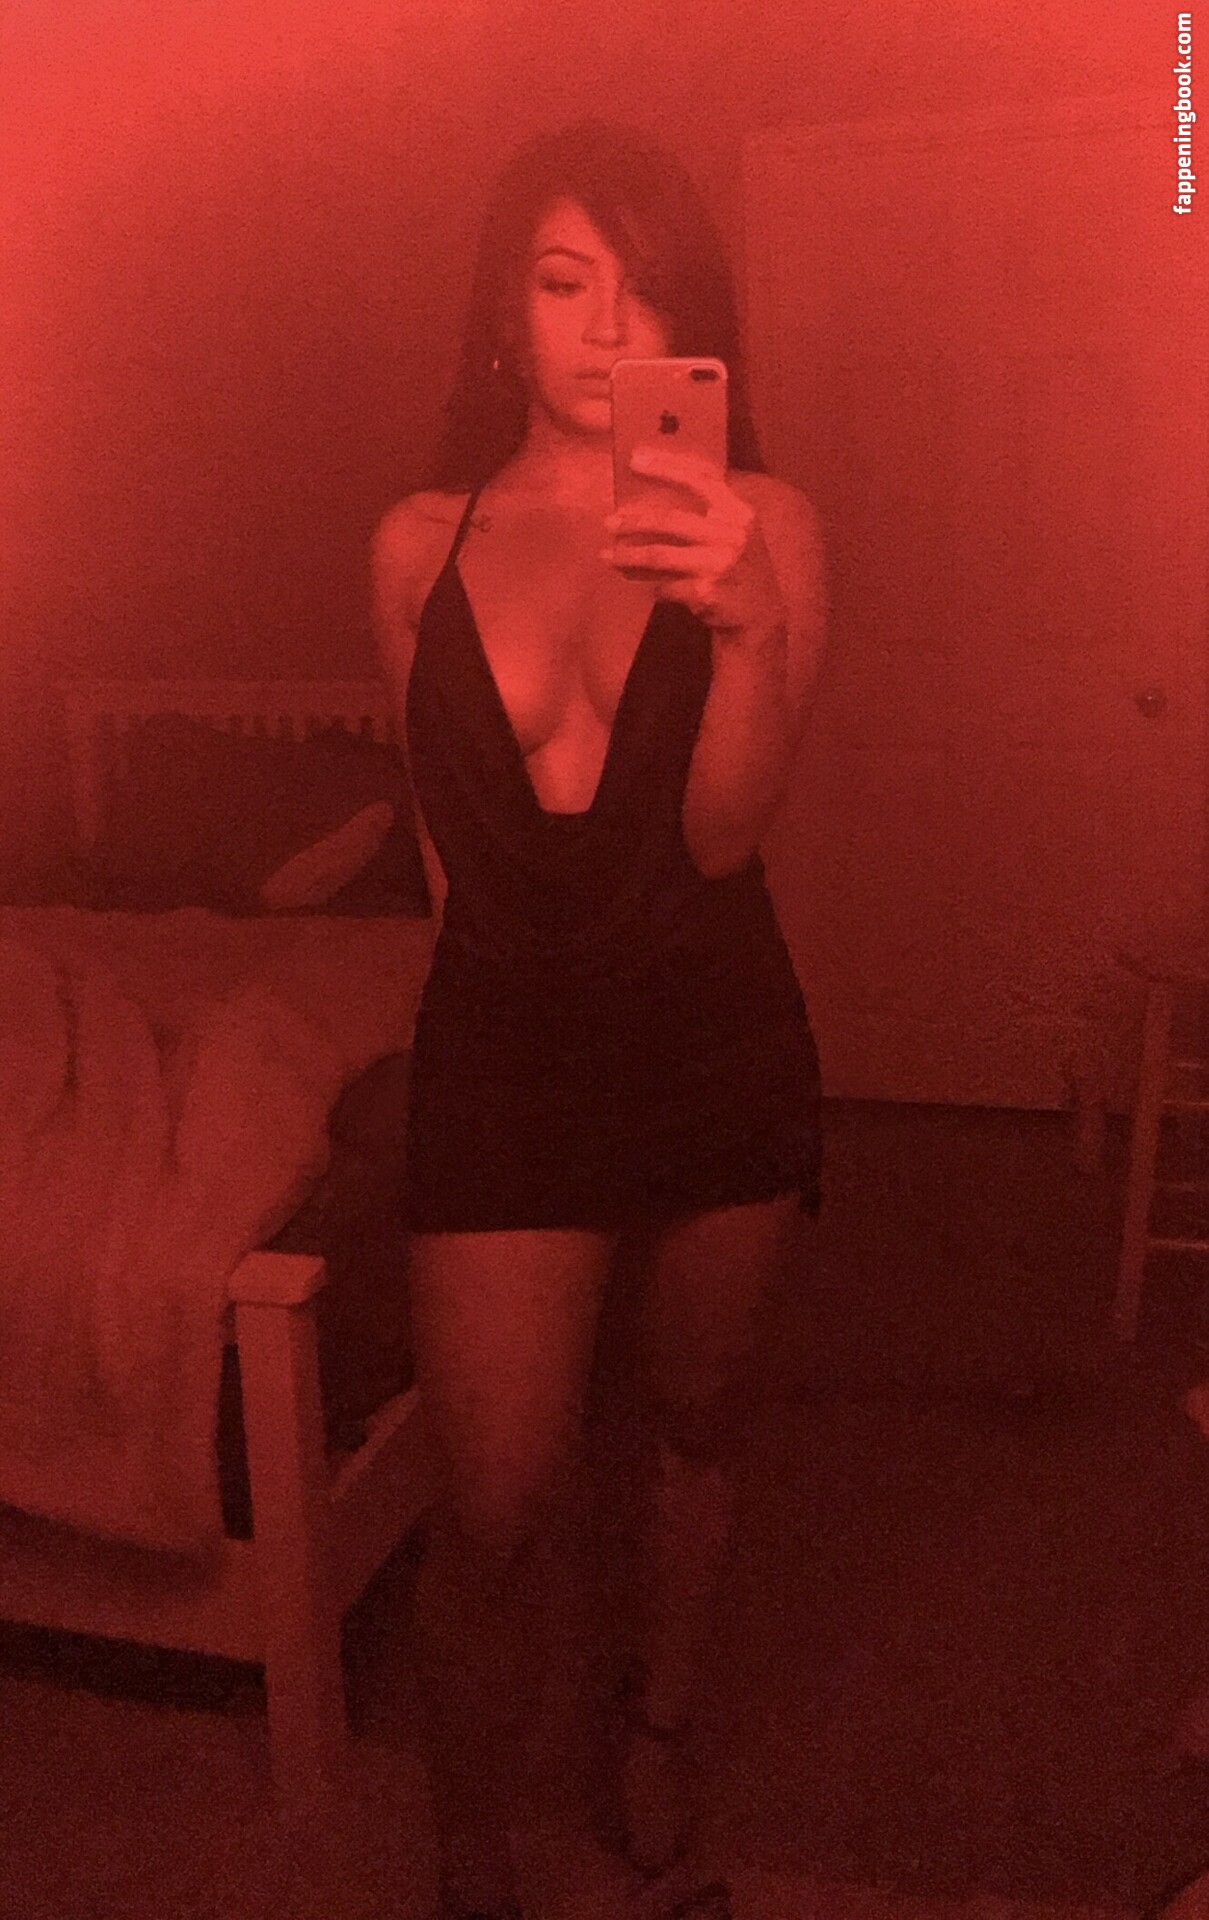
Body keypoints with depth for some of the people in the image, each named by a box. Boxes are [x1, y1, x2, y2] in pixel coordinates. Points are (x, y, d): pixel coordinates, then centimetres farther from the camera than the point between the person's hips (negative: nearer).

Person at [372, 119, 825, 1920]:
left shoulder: (759, 525, -5)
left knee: (696, 1418, 17)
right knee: (497, 1503, 0)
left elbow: (724, 830, -16)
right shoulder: (421, 544, 0)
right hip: (502, 1045, 0)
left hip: (715, 1033, 0)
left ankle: (660, 1740, 43)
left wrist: (747, 624, -31)